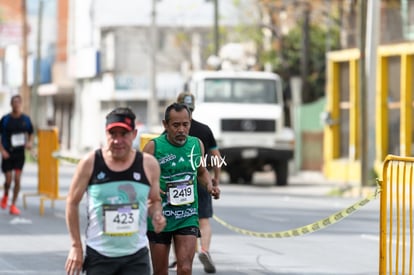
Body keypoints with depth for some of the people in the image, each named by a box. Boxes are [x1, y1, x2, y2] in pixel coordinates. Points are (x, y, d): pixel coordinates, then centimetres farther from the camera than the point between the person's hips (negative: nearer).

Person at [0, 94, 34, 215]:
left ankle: (13, 205, 5)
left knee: (17, 179, -5)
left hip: (20, 152, 1)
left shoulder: (25, 119, 1)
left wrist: (30, 143, -6)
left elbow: (30, 134, 15)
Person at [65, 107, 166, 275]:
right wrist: (76, 246, -1)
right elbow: (72, 202, 3)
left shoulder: (148, 164, 0)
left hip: (136, 256, 1)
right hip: (99, 255, -1)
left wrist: (156, 215, -9)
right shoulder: (90, 163, -6)